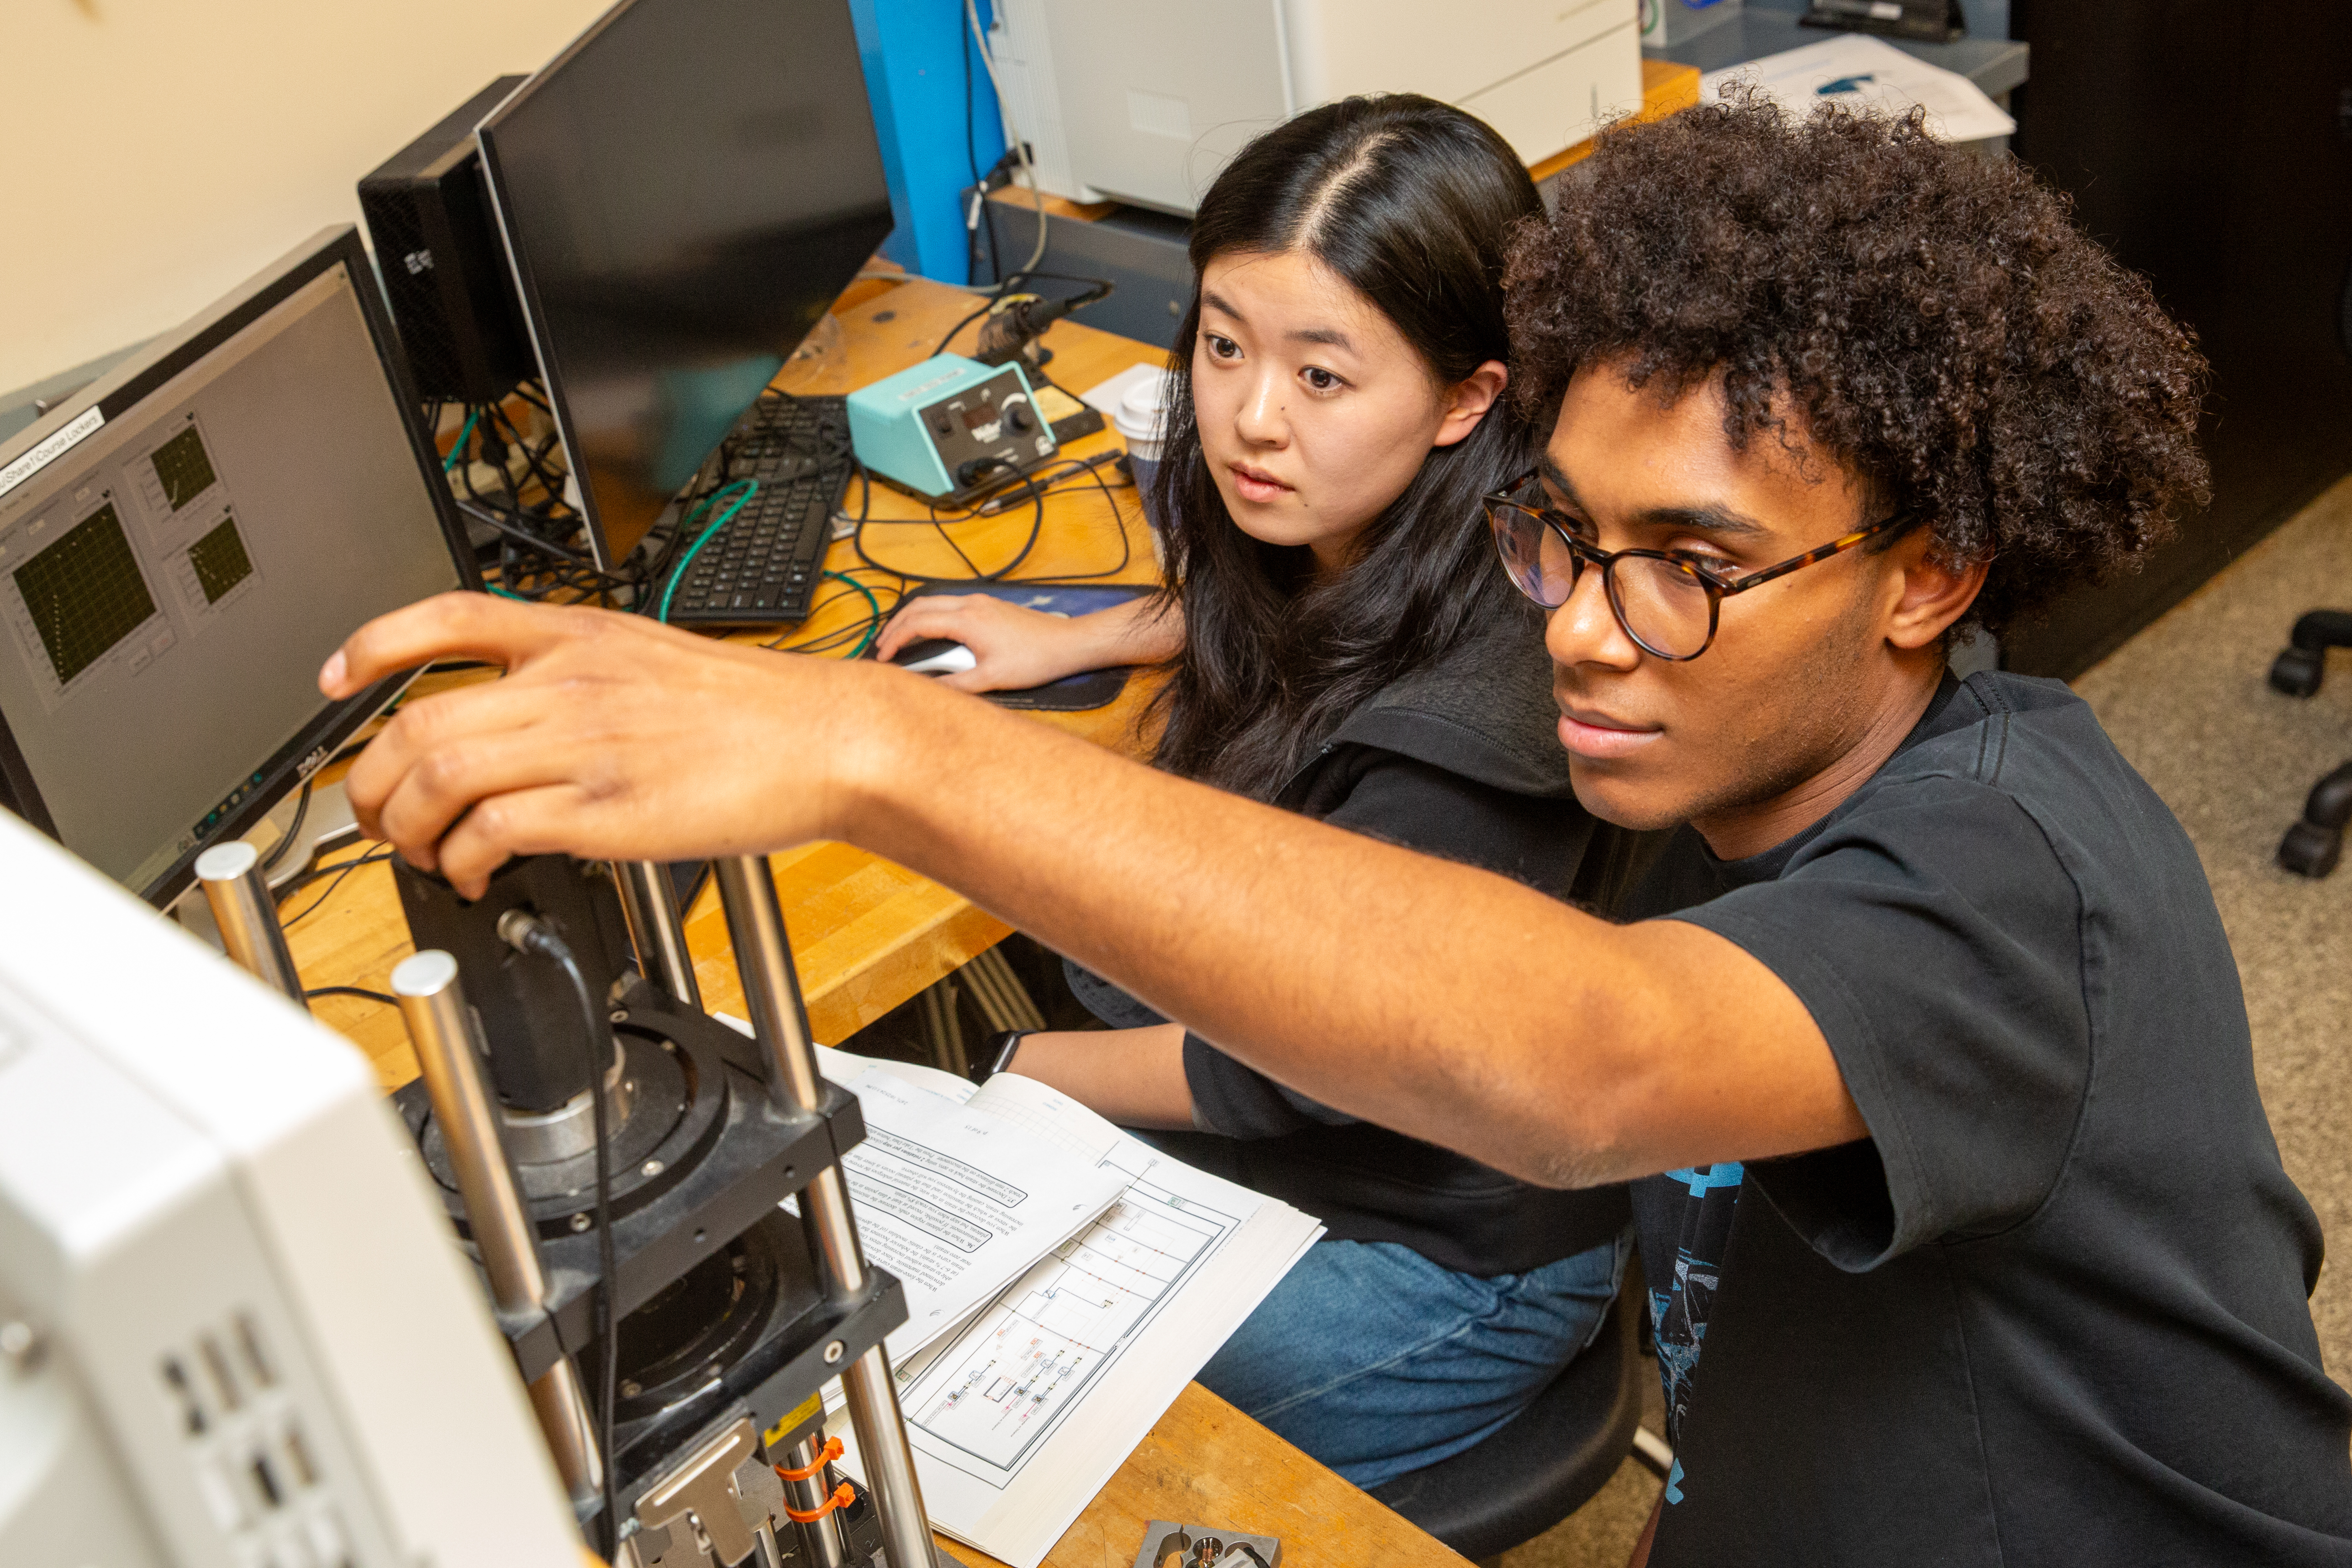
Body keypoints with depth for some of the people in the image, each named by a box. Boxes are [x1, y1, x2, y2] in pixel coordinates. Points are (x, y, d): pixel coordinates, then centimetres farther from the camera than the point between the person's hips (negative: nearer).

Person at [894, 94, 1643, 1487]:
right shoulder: (1357, 541, -10)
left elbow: (1279, 1071, -22)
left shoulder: (1456, 740, -35)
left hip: (1444, 1263, -8)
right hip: (1272, 1152, 8)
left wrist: (1017, 1069, -7)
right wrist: (1073, 639, 12)